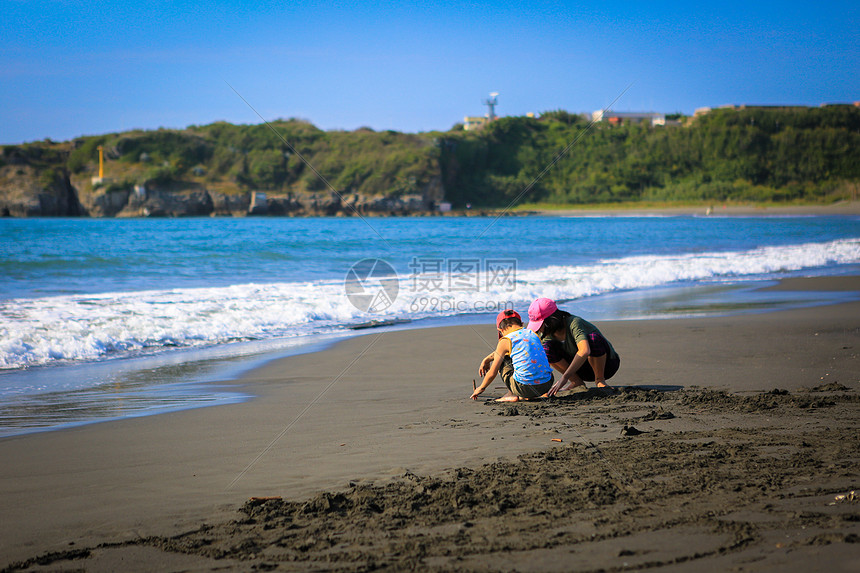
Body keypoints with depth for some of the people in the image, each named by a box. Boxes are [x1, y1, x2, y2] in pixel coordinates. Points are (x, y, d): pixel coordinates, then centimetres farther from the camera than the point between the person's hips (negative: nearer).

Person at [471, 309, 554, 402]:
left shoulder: (505, 341, -2)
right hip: (547, 385, 5)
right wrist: (486, 359, 44)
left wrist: (481, 388, 22)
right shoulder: (532, 334, 16)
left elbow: (492, 373, 4)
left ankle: (513, 395, 13)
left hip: (525, 387, -5)